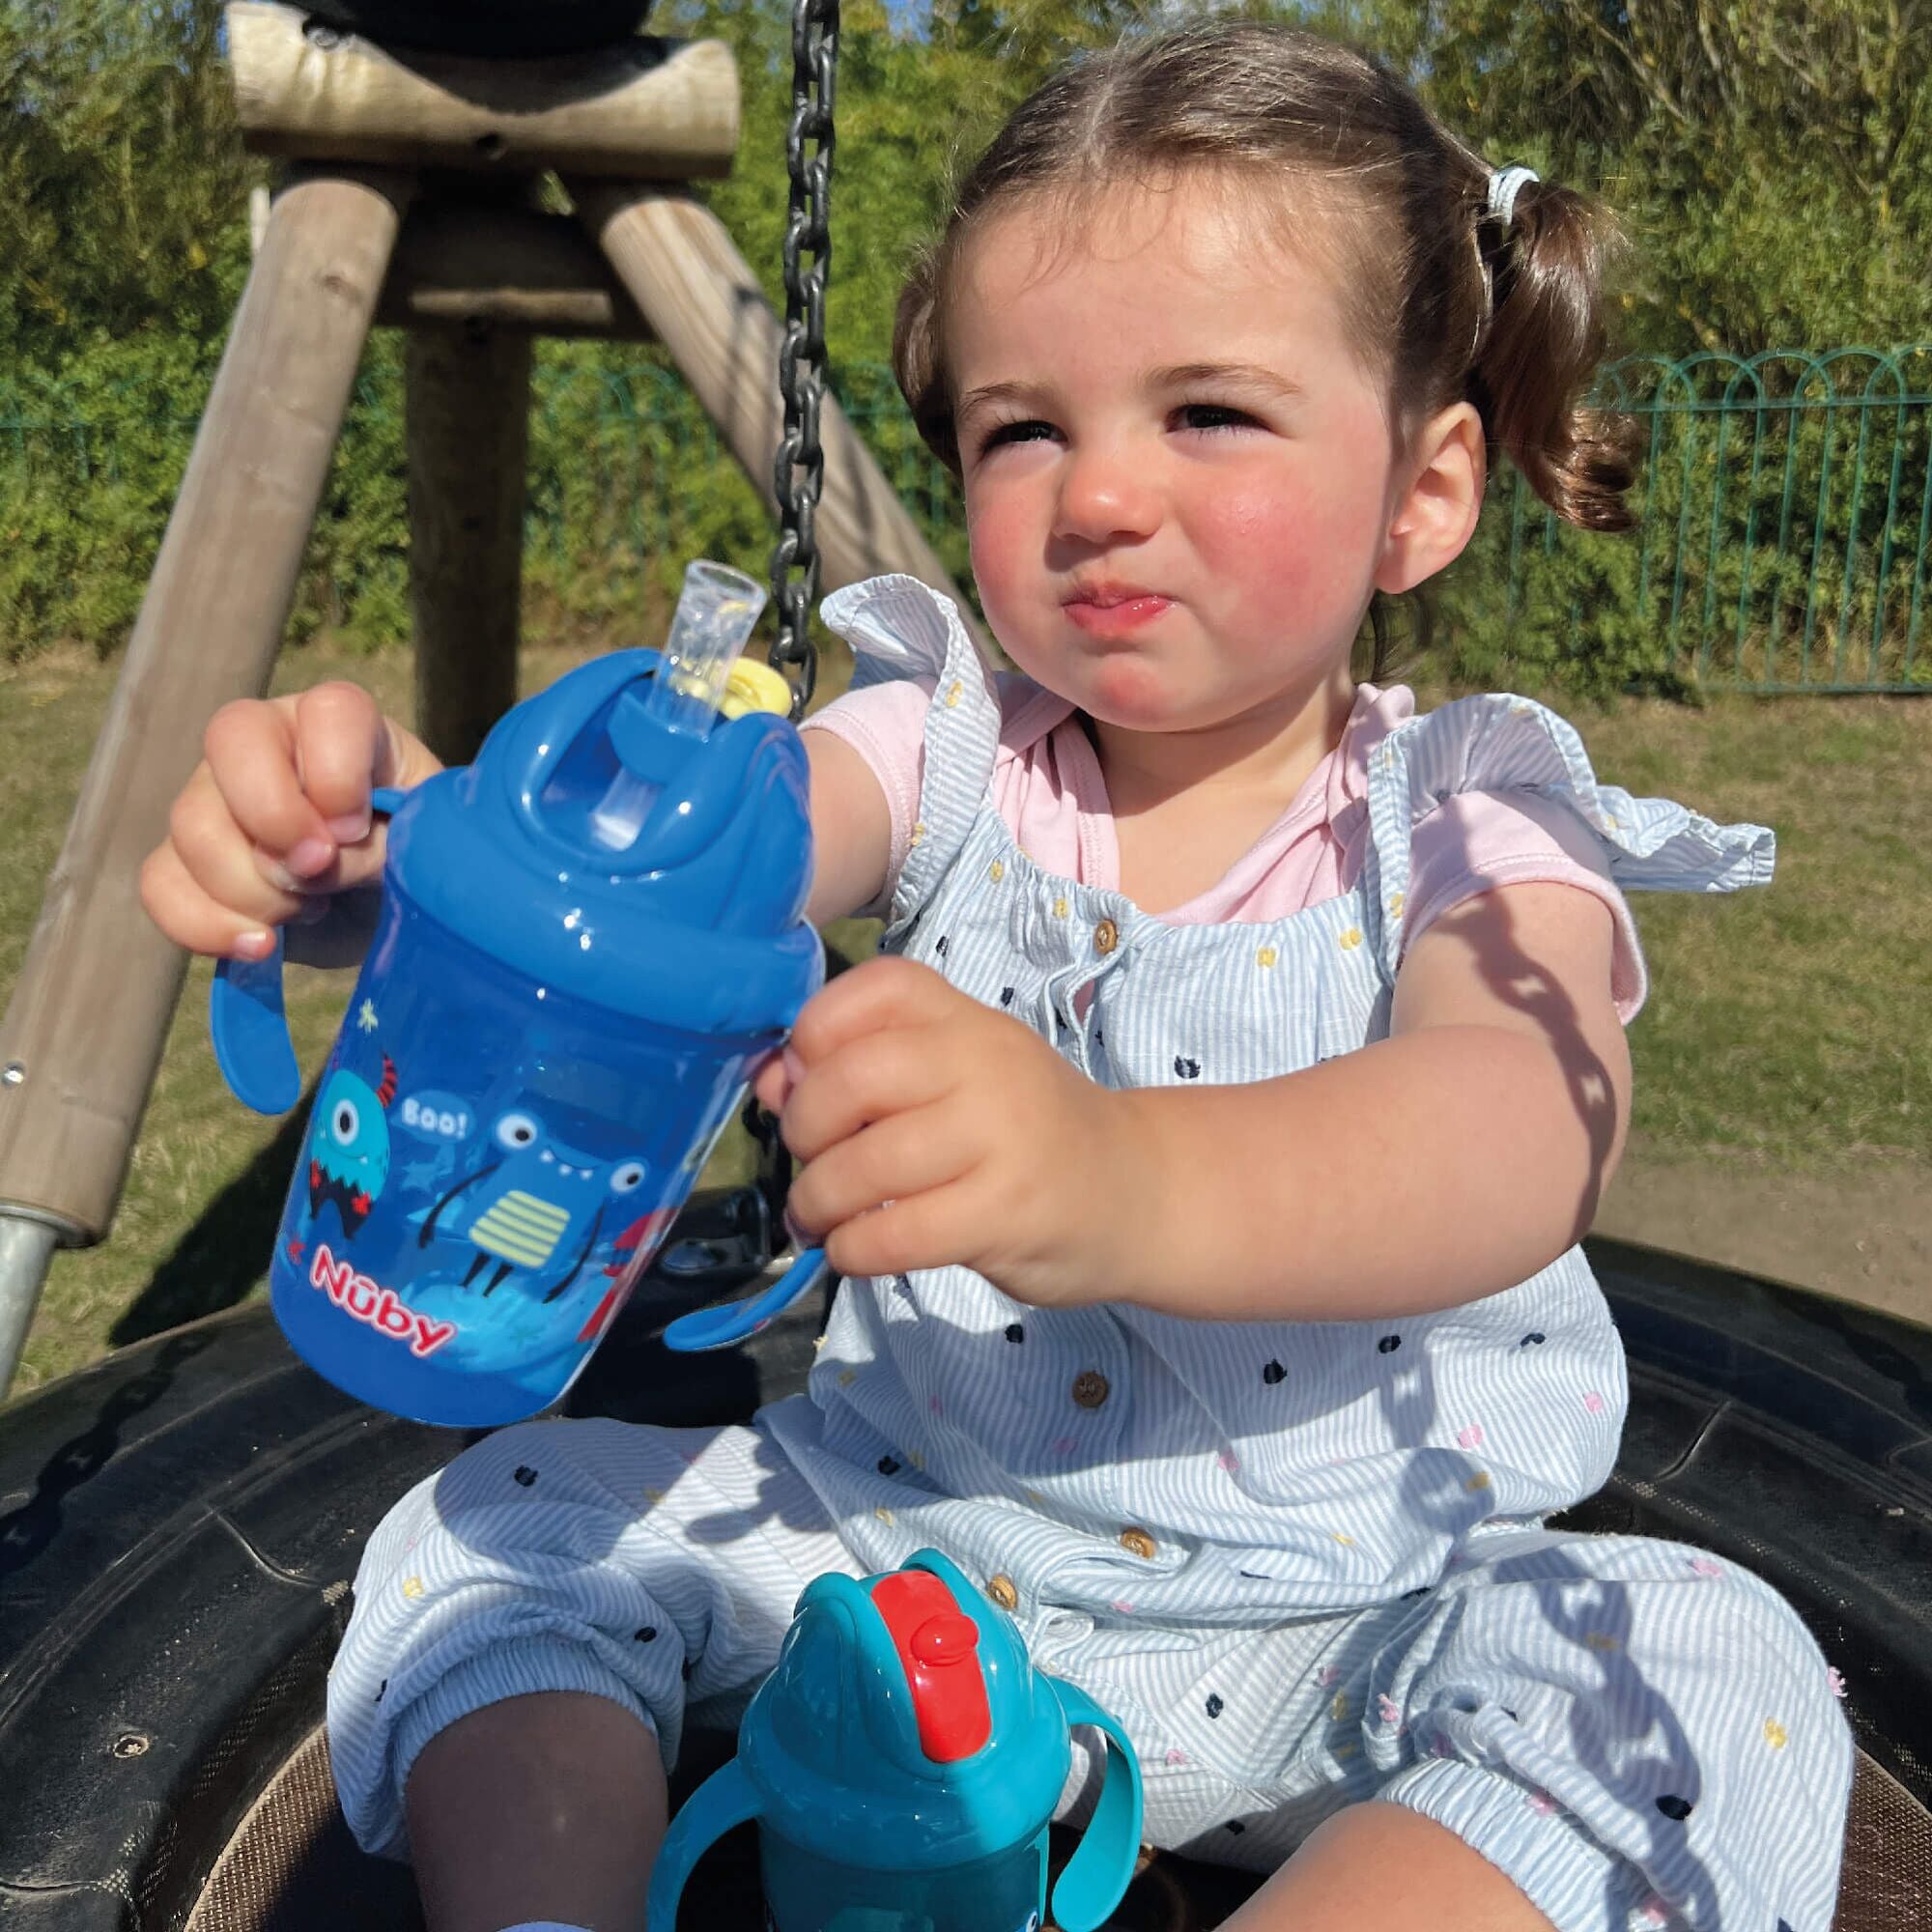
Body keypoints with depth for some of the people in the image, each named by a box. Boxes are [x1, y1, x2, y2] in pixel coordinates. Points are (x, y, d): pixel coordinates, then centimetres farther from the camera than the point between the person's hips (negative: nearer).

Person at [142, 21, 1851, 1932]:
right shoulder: (948, 753, -3)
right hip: (910, 1545, 3)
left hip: (1344, 1617, -2)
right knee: (506, 1529, -7)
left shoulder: (1473, 839, -13)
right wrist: (408, 836, -45)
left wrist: (1118, 1177, -57)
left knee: (1693, 1672, -28)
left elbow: (1511, 1134, -35)